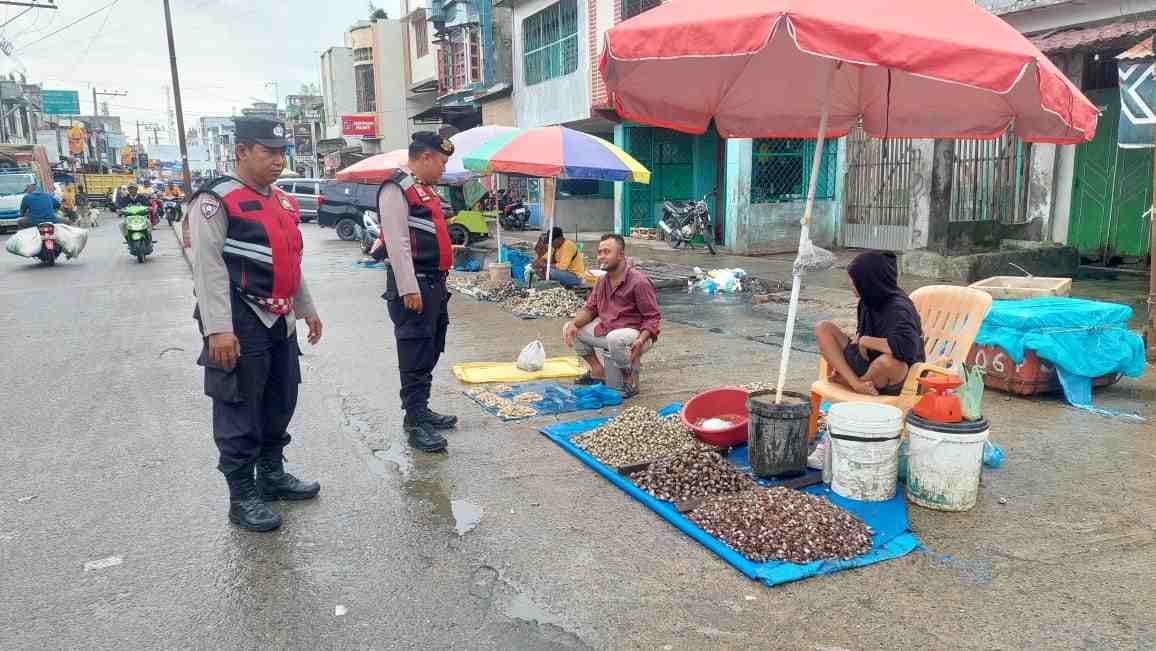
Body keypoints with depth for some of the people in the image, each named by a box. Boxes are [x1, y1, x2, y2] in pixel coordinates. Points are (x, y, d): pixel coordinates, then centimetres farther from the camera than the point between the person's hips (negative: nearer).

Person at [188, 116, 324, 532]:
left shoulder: (283, 202, 13)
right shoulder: (216, 200, -12)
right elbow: (208, 269, -17)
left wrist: (306, 309, 22)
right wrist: (218, 329, -23)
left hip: (281, 322, 8)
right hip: (242, 325, -8)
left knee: (280, 403, 18)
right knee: (239, 412, 2)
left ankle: (272, 474, 35)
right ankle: (242, 497, 14)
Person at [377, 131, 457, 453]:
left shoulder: (425, 188, 19)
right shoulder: (397, 188, -12)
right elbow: (397, 243, -19)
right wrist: (409, 289, -23)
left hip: (435, 281, 10)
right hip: (414, 284, -10)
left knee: (430, 351, 15)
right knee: (415, 353, -5)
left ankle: (422, 410, 26)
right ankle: (415, 422, 1)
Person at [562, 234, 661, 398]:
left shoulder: (639, 282, -20)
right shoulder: (602, 281, 4)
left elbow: (653, 318, -18)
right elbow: (590, 309, 10)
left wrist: (640, 341, -35)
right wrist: (574, 324, -11)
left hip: (634, 333, -8)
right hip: (607, 329, 8)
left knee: (616, 338, -41)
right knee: (571, 328, 3)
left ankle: (629, 383, -16)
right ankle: (598, 371, 11)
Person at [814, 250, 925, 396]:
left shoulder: (898, 308, -23)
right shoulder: (868, 301, -1)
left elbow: (908, 347, -39)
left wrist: (867, 341, -25)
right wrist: (845, 358, 1)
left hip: (894, 379, -7)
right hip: (867, 360, 7)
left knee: (889, 361, -42)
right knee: (823, 328, -3)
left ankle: (846, 380, -10)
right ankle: (856, 383, -19)